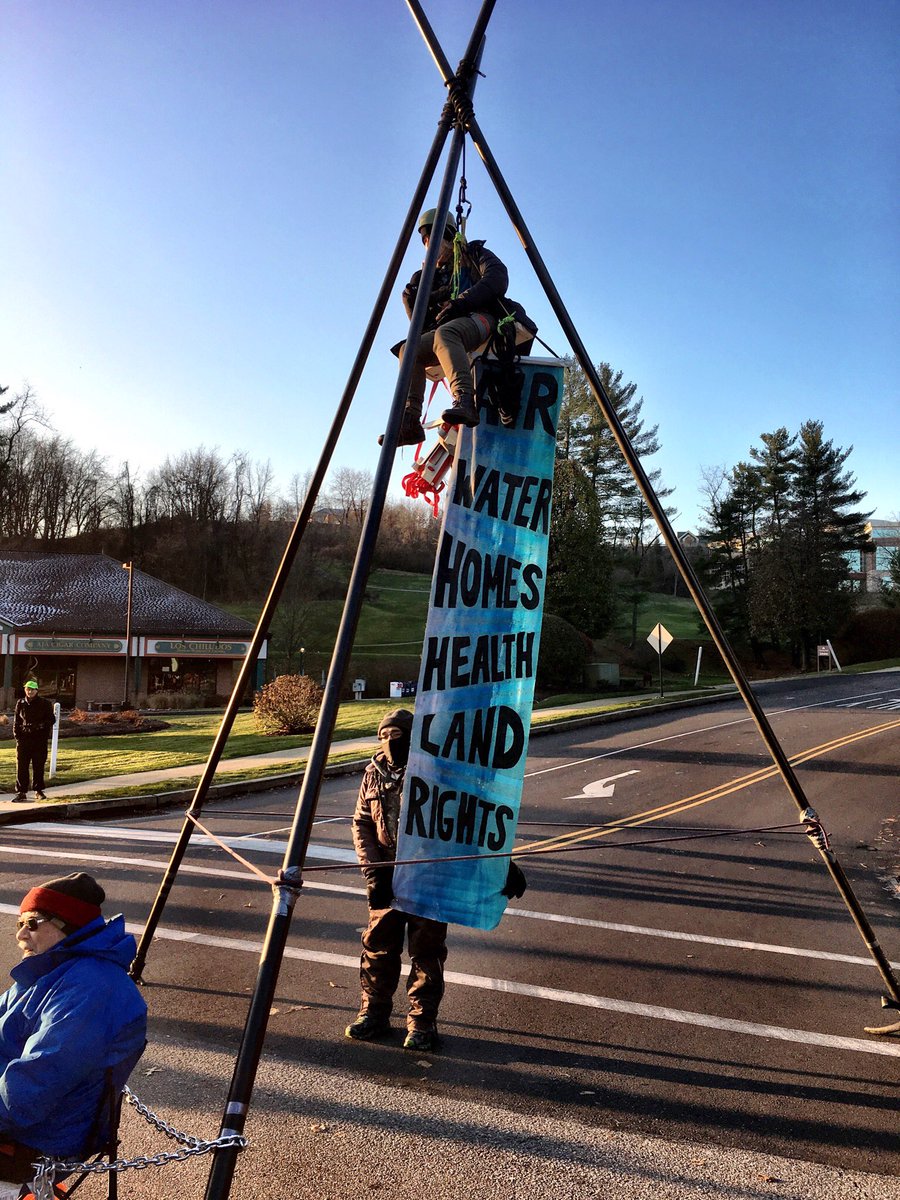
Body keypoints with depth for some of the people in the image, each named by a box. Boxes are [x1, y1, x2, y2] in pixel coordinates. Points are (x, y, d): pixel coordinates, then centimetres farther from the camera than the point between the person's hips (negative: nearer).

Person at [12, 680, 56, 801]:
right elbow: (16, 721, 13)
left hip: (40, 740, -1)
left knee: (38, 766, 4)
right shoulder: (20, 704, 8)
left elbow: (52, 719, 2)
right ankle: (21, 791, 5)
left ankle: (38, 790, 15)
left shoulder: (45, 704, 1)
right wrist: (17, 735, 1)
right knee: (21, 766, -2)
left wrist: (42, 726, -17)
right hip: (23, 739, 1)